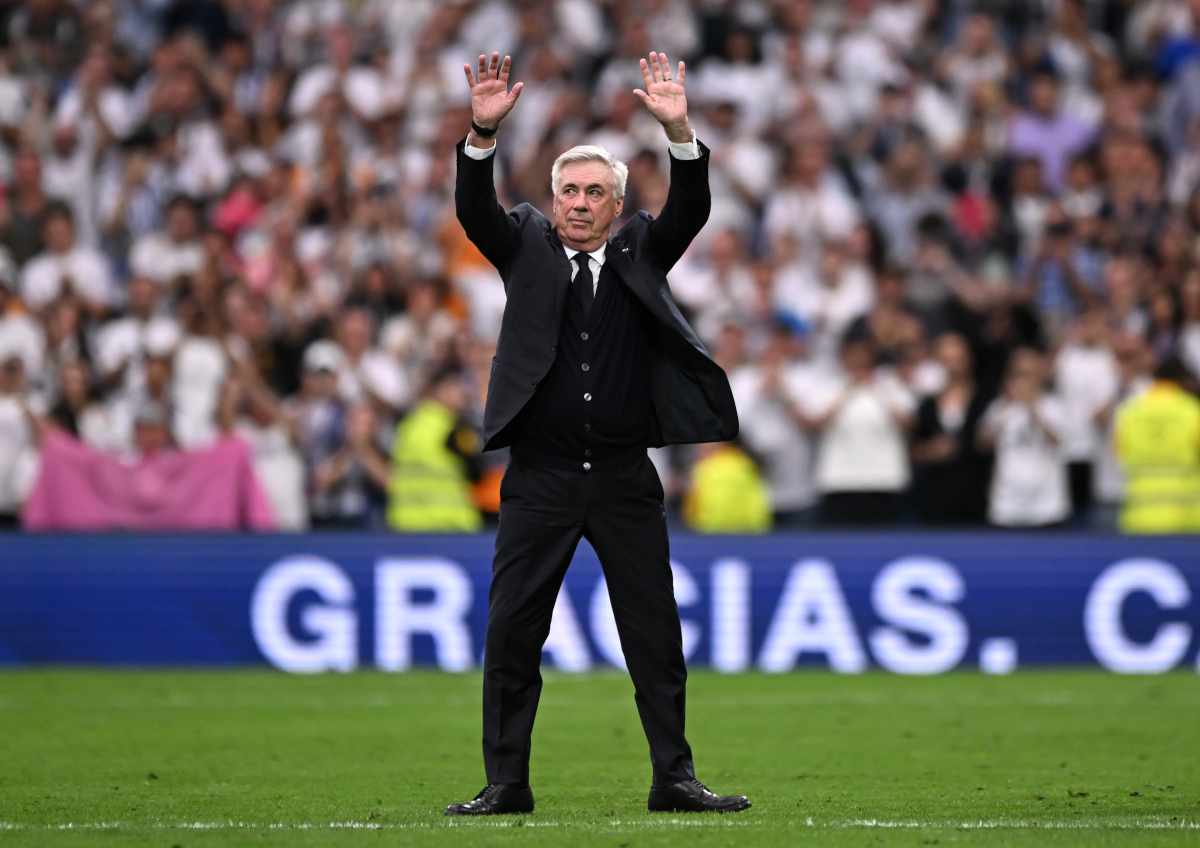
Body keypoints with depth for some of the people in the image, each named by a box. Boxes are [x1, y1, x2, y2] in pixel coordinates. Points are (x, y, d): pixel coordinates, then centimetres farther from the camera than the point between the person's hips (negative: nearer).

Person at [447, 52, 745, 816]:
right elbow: (476, 212, -8)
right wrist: (483, 134, -25)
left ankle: (674, 777, 9)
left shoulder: (640, 253, 9)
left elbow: (691, 211, -6)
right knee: (511, 632, 0)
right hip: (540, 481, 0)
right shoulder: (527, 247, 8)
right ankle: (506, 783, 5)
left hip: (626, 480, 0)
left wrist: (679, 132, -23)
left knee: (656, 632, 3)